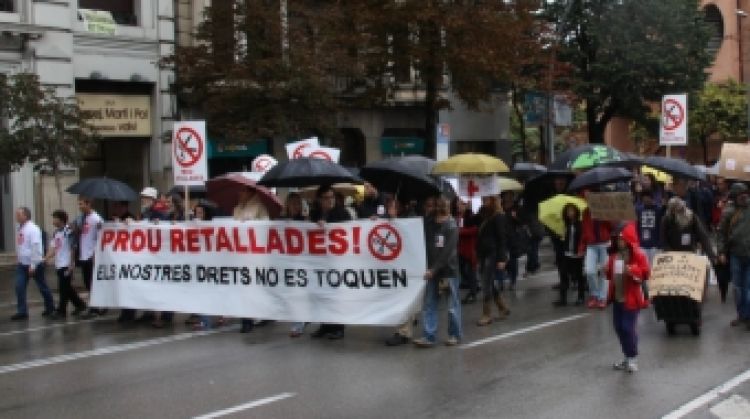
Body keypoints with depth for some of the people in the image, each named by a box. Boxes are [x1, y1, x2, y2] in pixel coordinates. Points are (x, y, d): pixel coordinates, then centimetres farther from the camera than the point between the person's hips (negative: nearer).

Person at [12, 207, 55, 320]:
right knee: (19, 287, -2)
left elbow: (36, 248, -23)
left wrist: (33, 265, -23)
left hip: (35, 264, -7)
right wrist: (19, 258, 15)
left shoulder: (33, 229, -18)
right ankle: (22, 311, 2)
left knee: (42, 287, 8)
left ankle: (50, 307, 24)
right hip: (22, 264, 7)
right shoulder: (20, 229, 7)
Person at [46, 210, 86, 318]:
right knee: (67, 288, 14)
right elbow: (53, 248, 12)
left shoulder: (68, 232, -12)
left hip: (66, 265, -8)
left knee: (63, 288, -3)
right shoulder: (56, 233, 11)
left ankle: (61, 310, 3)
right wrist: (45, 259, 1)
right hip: (59, 265, 8)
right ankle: (80, 305, 25)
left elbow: (72, 249, -13)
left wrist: (71, 265, -15)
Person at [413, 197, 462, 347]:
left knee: (453, 305, 4)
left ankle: (454, 335, 15)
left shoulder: (452, 227, -9)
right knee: (429, 304, 2)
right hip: (431, 269, 4)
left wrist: (434, 269, -18)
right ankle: (429, 336, 4)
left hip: (448, 269, -4)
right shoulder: (429, 224, 5)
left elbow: (447, 251, -15)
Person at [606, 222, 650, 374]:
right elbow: (610, 274, 20)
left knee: (628, 327, -8)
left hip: (631, 298, -7)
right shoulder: (614, 255, 8)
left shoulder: (638, 255, -10)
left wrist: (633, 271, -28)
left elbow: (645, 273, -13)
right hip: (617, 297, 7)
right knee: (619, 327, 10)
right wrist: (607, 270, -1)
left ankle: (632, 358, 5)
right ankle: (627, 357, 22)